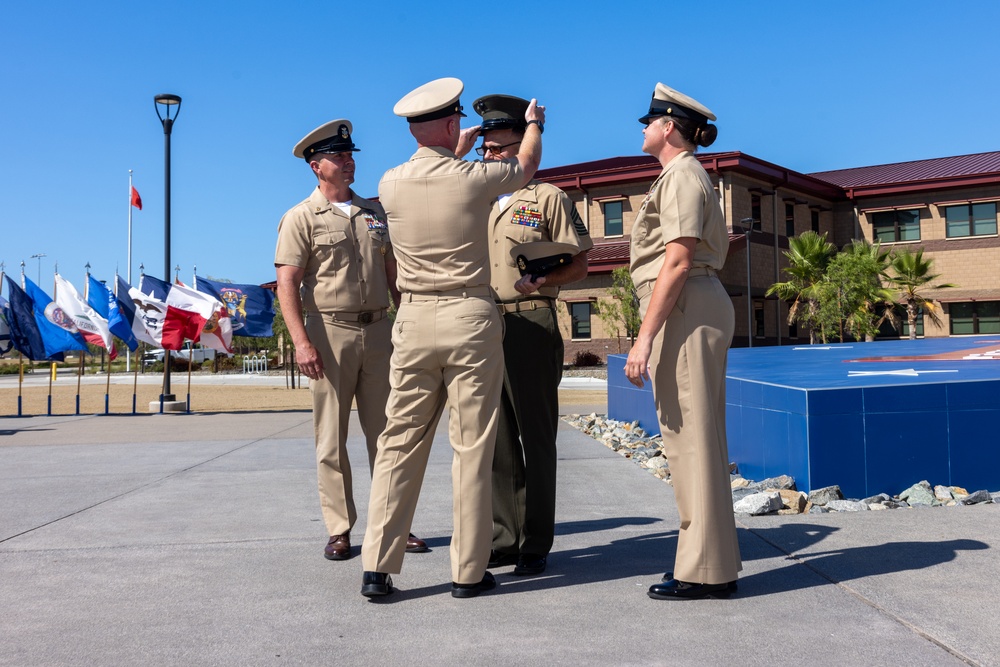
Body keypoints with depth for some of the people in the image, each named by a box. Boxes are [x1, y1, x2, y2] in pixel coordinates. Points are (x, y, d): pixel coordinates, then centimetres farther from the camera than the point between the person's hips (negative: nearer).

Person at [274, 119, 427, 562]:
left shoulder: (375, 212, 16)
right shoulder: (301, 218, 1)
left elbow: (394, 274, 18)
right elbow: (287, 284, -7)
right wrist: (302, 342, -17)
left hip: (378, 331, 4)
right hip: (330, 331, -4)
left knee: (386, 433, 6)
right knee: (332, 439, 2)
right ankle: (339, 531, 12)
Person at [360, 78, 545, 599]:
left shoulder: (391, 185, 3)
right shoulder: (474, 178, -6)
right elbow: (526, 164, 16)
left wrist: (456, 153, 45)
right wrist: (534, 124, 37)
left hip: (415, 320, 3)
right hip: (471, 319, -3)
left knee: (400, 444, 8)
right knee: (472, 449, 3)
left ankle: (377, 568, 10)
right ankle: (469, 572, 10)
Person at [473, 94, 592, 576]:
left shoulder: (548, 198, 3)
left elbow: (579, 265, -1)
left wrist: (540, 281, -18)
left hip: (531, 325, -5)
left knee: (535, 437, 0)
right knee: (497, 439, 8)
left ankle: (535, 545, 9)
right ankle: (503, 538, 18)